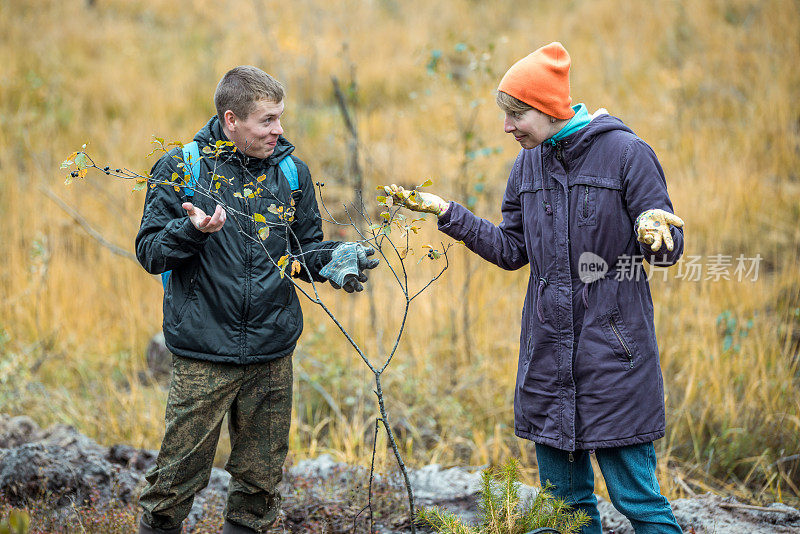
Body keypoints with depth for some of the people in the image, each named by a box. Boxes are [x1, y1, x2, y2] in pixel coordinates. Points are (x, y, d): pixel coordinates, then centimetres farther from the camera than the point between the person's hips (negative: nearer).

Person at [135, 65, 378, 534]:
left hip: (273, 356, 4)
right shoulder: (182, 168, -4)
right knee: (179, 477, 0)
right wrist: (192, 230, -23)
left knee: (260, 480, 12)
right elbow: (150, 251, -4)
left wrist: (333, 260, -6)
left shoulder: (291, 172, 7)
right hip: (204, 357, -4)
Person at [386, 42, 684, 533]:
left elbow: (669, 249, -9)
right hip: (548, 353, 6)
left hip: (613, 353, -6)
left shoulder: (625, 152, -9)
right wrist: (447, 213, 8)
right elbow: (512, 250, 15)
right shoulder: (528, 165, 10)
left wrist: (653, 233, -32)